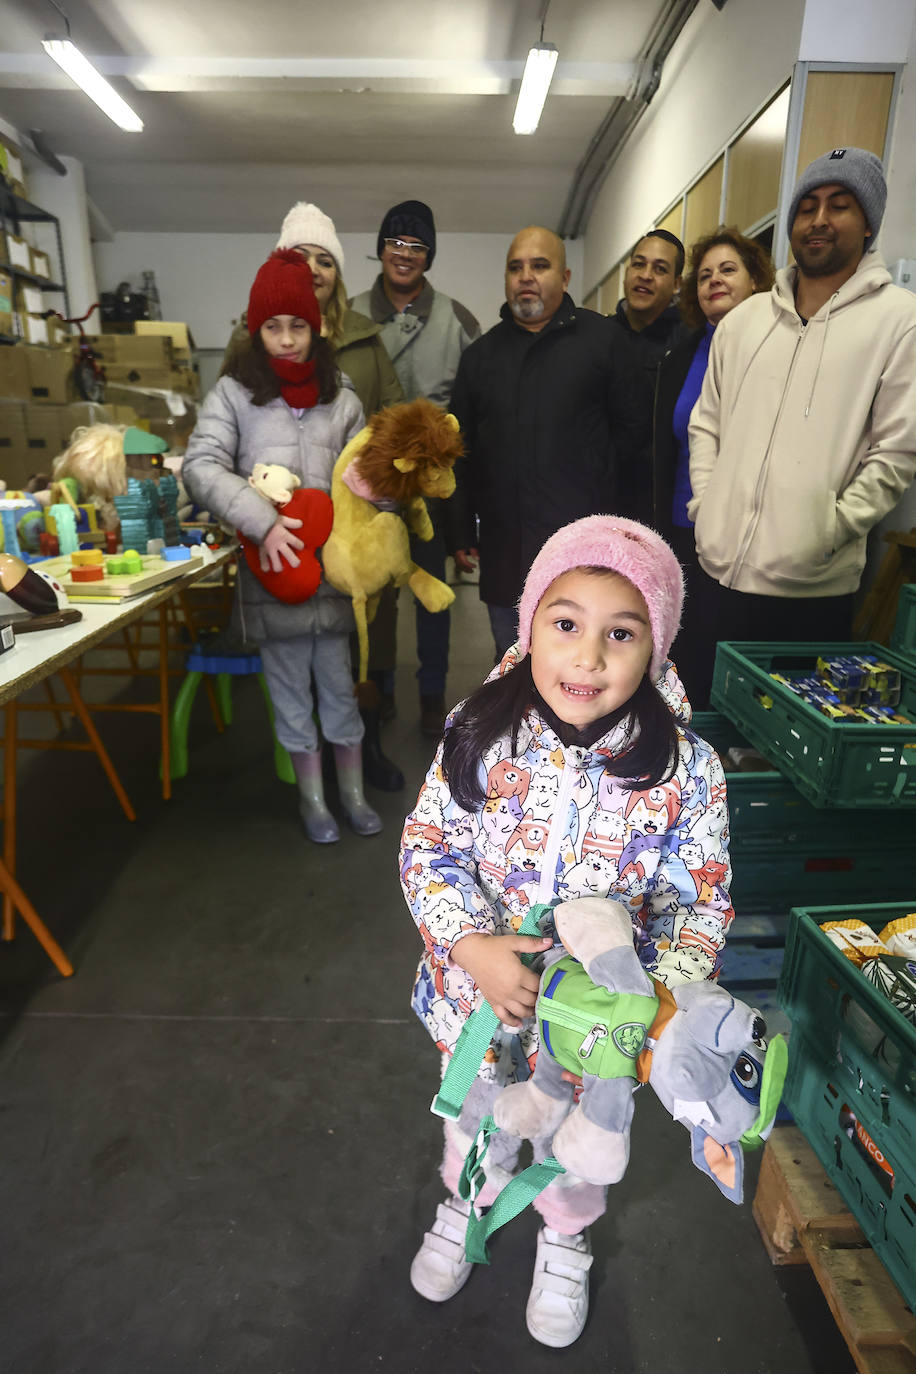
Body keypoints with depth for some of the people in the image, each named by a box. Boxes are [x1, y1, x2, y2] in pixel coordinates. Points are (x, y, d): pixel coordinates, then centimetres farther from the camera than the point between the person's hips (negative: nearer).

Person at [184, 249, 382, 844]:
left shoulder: (341, 397, 8)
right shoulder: (234, 393, 1)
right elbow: (202, 466, -9)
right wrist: (263, 522, -21)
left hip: (333, 567, 1)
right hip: (273, 570, -1)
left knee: (340, 686, 10)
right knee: (292, 693, 10)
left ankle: (353, 793, 27)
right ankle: (312, 799, 27)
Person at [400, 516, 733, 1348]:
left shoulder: (686, 769, -22)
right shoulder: (481, 736, -21)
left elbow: (700, 902, -12)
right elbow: (427, 849, -13)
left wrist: (663, 998, -26)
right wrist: (473, 947, -26)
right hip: (479, 991, 1)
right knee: (476, 1111, 30)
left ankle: (566, 1242, 64)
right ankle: (467, 1203, 65)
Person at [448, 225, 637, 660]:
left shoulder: (601, 339, 5)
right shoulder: (480, 355, 15)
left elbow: (628, 433, 1)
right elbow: (462, 453, 17)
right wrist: (461, 533, 12)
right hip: (504, 555, 4)